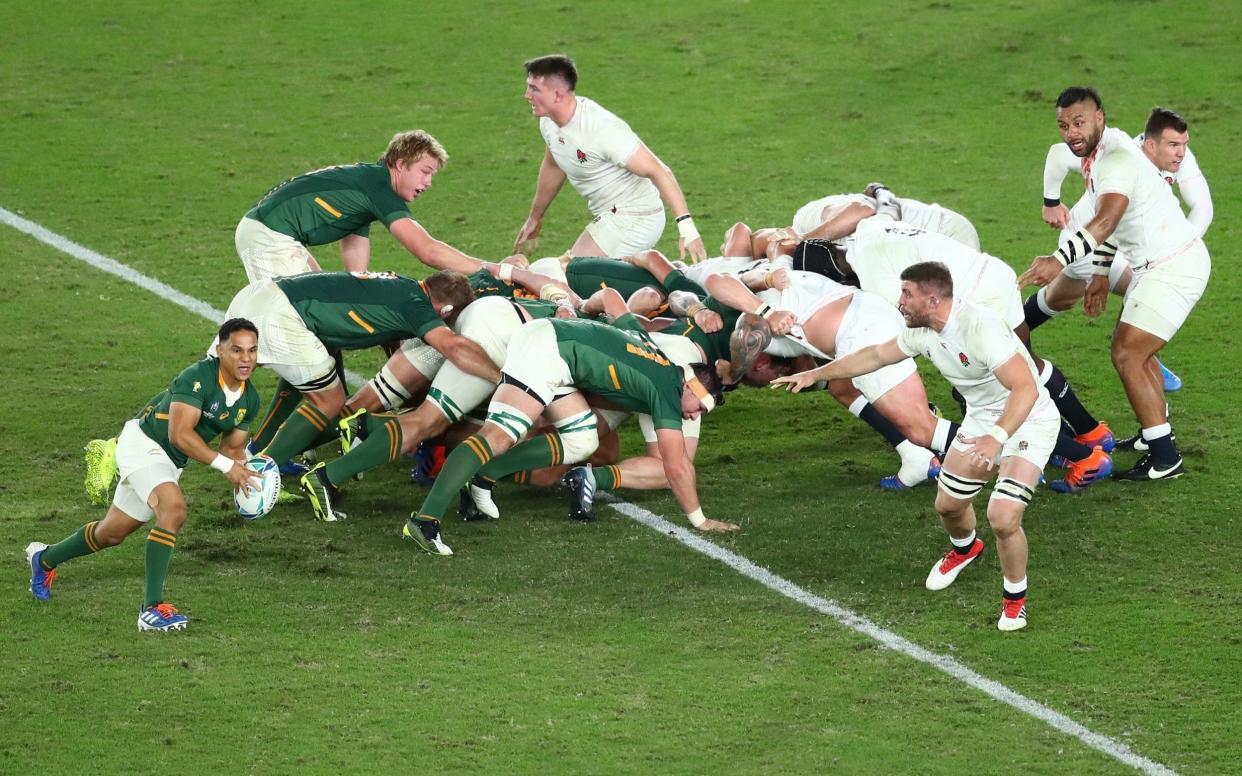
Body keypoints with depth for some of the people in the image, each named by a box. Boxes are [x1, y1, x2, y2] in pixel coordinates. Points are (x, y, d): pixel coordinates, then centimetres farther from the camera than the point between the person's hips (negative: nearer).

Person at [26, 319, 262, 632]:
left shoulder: (249, 399, -2)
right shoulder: (198, 377, -28)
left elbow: (232, 447, 11)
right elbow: (180, 434, -33)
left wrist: (241, 474, -10)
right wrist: (225, 465, -33)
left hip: (171, 462, 9)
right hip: (143, 442, -9)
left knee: (112, 533, 18)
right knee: (173, 509, -32)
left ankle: (44, 559, 44)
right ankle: (152, 608, -31)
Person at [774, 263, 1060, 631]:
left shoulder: (981, 327, -33)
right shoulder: (923, 331, -5)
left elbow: (1026, 388, -41)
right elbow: (877, 355, 14)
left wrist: (996, 438, -54)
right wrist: (815, 374, 18)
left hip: (1027, 422, -8)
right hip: (981, 420, 8)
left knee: (1003, 517, -22)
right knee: (948, 504, 18)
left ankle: (1015, 598, 6)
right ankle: (964, 549, 56)